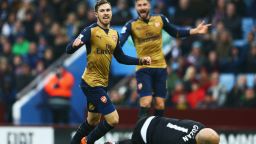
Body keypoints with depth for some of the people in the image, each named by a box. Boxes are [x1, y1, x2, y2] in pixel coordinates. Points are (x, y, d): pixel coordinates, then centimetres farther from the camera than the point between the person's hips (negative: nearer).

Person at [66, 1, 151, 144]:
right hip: (92, 83, -8)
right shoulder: (91, 31, -15)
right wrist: (75, 44, -44)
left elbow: (121, 58, 18)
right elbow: (69, 50, -22)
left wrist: (141, 60, 6)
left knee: (93, 121, 20)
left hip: (102, 83, 8)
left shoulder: (114, 34, 7)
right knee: (113, 120, -12)